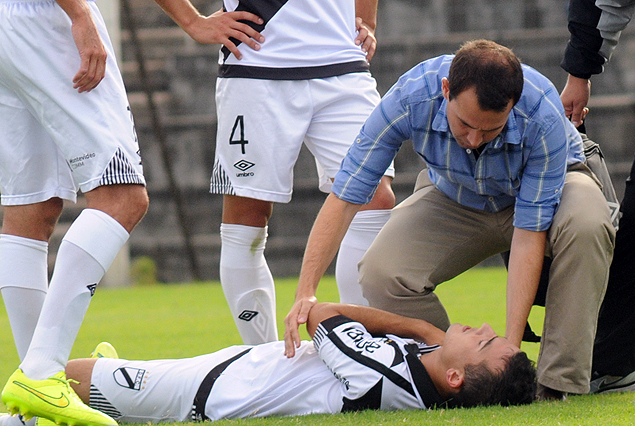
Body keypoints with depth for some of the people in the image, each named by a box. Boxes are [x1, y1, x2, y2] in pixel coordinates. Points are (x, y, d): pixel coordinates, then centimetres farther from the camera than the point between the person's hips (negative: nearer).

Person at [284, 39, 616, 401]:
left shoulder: (543, 117, -38)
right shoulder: (411, 98, -34)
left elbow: (529, 233, -34)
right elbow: (344, 197, -27)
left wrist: (511, 346, -38)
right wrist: (306, 293, -36)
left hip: (547, 187, -2)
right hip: (455, 198, 2)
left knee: (586, 227, -37)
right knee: (381, 274, -25)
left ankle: (558, 384, -27)